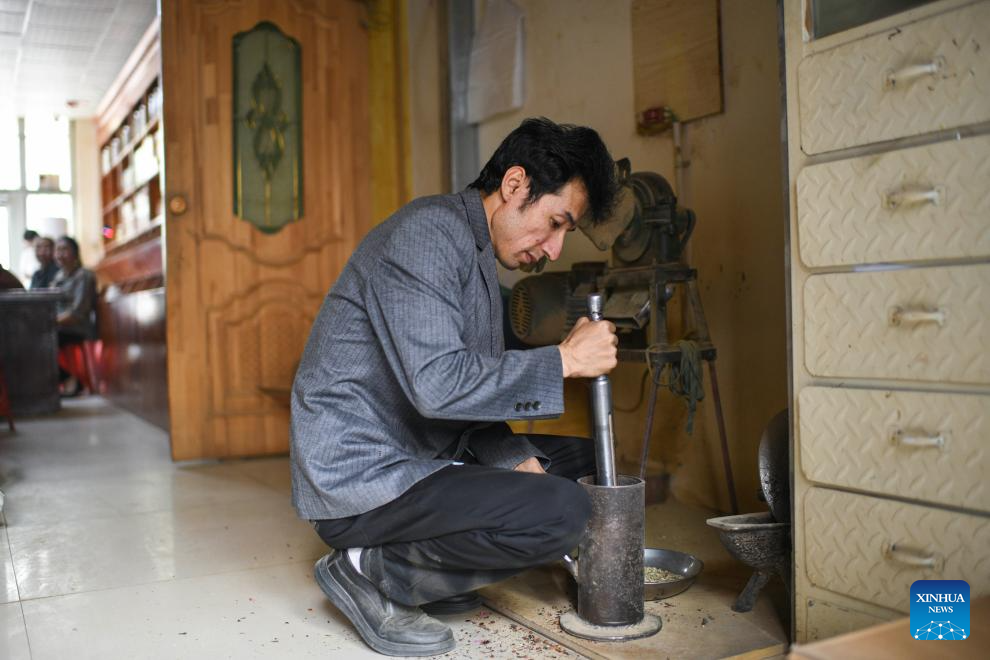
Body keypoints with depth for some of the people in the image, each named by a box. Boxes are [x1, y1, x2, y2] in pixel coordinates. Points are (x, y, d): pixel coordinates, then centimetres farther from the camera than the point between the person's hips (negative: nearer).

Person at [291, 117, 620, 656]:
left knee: (584, 461, 12)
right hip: (361, 482, -10)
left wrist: (515, 457, -2)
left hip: (418, 461, 10)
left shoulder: (479, 253, 15)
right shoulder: (428, 232, -16)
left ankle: (420, 568, 7)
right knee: (561, 510, -24)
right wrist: (563, 360, -19)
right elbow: (437, 384, -28)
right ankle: (372, 571, -6)